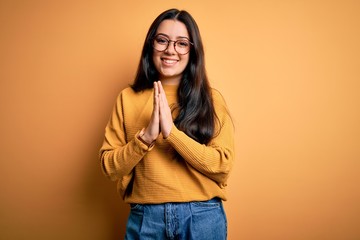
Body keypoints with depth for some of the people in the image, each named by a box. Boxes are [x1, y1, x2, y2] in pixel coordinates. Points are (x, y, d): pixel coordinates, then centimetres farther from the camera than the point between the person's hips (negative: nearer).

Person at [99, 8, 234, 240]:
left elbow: (223, 165, -10)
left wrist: (172, 131, -19)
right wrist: (146, 136, -18)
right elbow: (110, 167, -2)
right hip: (145, 217, 1)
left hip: (202, 217, -1)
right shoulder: (128, 98, 0)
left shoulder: (211, 98, -3)